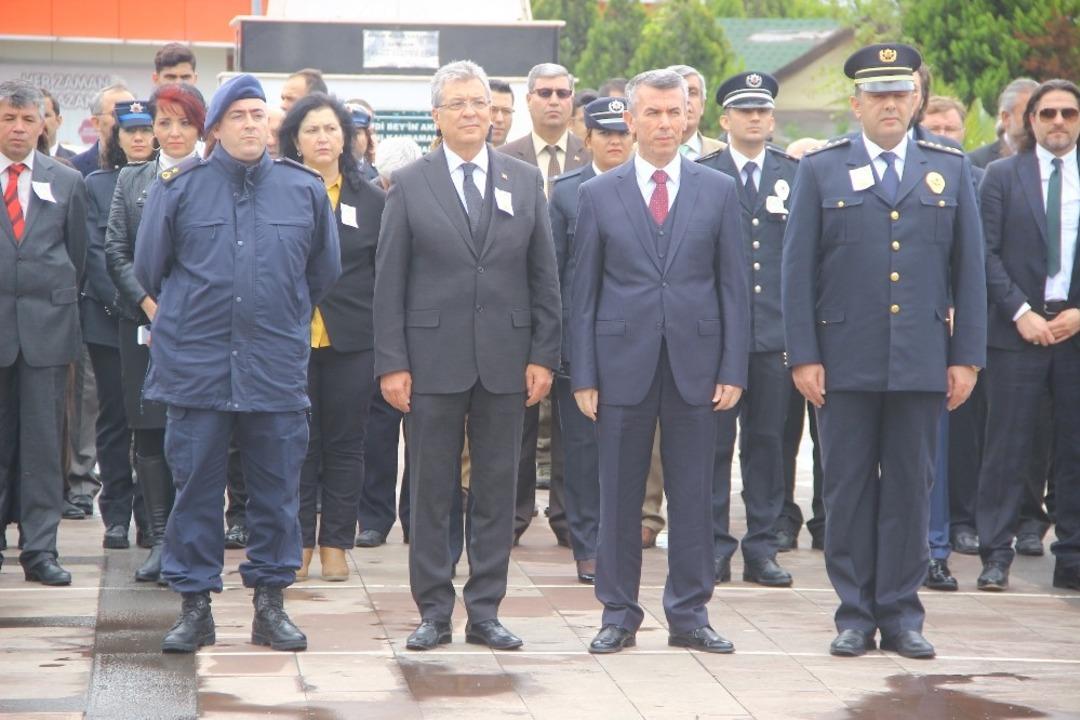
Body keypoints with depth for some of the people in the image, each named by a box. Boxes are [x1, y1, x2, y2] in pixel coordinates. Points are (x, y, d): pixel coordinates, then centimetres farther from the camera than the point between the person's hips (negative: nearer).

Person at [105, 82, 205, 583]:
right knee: (149, 432, 2)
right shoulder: (131, 181, 12)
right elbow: (115, 252, 8)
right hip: (143, 322, 3)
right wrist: (149, 302, -6)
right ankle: (160, 539, 8)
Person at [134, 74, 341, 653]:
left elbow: (324, 270, 16)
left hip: (278, 368, 1)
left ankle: (270, 604, 15)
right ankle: (195, 606, 11)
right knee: (195, 487, 3)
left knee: (277, 491, 5)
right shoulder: (179, 188, 1)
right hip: (196, 365, -1)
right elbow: (149, 269, 11)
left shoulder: (305, 190, 5)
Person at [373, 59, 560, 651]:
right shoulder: (409, 184, 2)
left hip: (505, 360, 2)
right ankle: (434, 612, 12)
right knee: (432, 491, 3)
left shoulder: (525, 181, 8)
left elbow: (544, 276, 8)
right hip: (432, 359, -2)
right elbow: (388, 280, 0)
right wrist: (391, 363, -6)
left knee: (496, 490, 6)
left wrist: (543, 355, 1)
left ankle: (485, 612, 14)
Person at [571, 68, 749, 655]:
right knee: (619, 497, 4)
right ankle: (618, 614, 14)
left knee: (694, 495, 4)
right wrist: (583, 376, -2)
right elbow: (583, 292, 5)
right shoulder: (598, 195, 5)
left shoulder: (718, 191, 7)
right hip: (623, 363, 0)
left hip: (695, 364, 1)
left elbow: (734, 286, 5)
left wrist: (733, 370, -2)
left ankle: (689, 615, 14)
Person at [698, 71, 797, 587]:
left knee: (767, 440, 6)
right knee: (713, 440, 0)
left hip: (775, 330, 2)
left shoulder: (796, 175, 10)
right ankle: (713, 545, 8)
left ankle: (762, 549, 12)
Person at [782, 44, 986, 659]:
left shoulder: (951, 170, 9)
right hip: (846, 363, -1)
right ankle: (856, 614, 12)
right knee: (849, 488, 3)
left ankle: (901, 614, 13)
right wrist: (803, 355, -5)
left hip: (922, 364, 1)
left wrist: (967, 356, 2)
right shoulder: (821, 170, 4)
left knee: (911, 488, 4)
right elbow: (798, 270, 2)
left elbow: (969, 269, 8)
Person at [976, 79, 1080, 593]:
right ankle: (996, 555, 2)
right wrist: (1021, 313, -10)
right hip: (1017, 327, -2)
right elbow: (987, 253, -1)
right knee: (1007, 444, -2)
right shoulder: (1001, 176, 5)